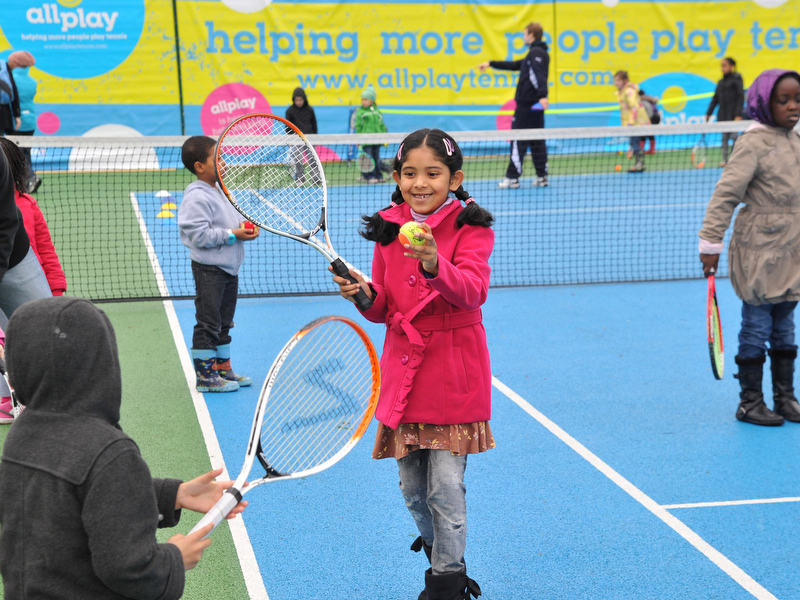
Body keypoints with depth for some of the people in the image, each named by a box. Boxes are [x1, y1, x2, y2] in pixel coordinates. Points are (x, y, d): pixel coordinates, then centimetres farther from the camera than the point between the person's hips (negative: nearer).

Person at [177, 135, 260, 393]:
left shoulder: (219, 191, 13)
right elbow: (199, 234, -23)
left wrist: (246, 228, 2)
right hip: (209, 269, -10)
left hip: (229, 267, 10)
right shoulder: (196, 197, -17)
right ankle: (205, 375, 2)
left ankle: (223, 369, 25)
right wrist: (232, 235, -21)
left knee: (224, 323, 16)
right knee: (208, 323, -4)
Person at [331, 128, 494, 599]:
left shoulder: (471, 228, -8)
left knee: (446, 485, -5)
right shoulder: (388, 229, 6)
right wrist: (365, 295, -12)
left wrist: (436, 266, -44)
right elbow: (384, 309, 11)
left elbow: (473, 291, -25)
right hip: (403, 372, 5)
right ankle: (443, 555, 36)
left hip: (454, 376, -4)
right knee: (412, 488, 11)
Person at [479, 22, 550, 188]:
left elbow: (539, 75, -26)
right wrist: (491, 64, 30)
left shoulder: (536, 53, -11)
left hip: (527, 105, -10)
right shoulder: (538, 53, 21)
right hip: (536, 106, 10)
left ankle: (512, 178, -5)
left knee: (518, 142, -6)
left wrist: (542, 95, -39)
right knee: (537, 140, 9)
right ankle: (542, 177, 8)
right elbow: (514, 65, 29)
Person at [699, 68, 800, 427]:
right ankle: (750, 403, 13)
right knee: (756, 327, 2)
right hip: (759, 252, -7)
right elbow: (725, 195, -19)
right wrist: (711, 243, -22)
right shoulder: (753, 144, -15)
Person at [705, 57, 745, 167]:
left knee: (734, 135, -9)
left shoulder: (736, 79, -3)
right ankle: (725, 159, 6)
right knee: (724, 137, 4)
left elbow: (740, 97, -9)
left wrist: (738, 115, -17)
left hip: (733, 115, -6)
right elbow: (715, 99, 19)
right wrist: (708, 113, 13)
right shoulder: (721, 82, 16)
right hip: (723, 115, 6)